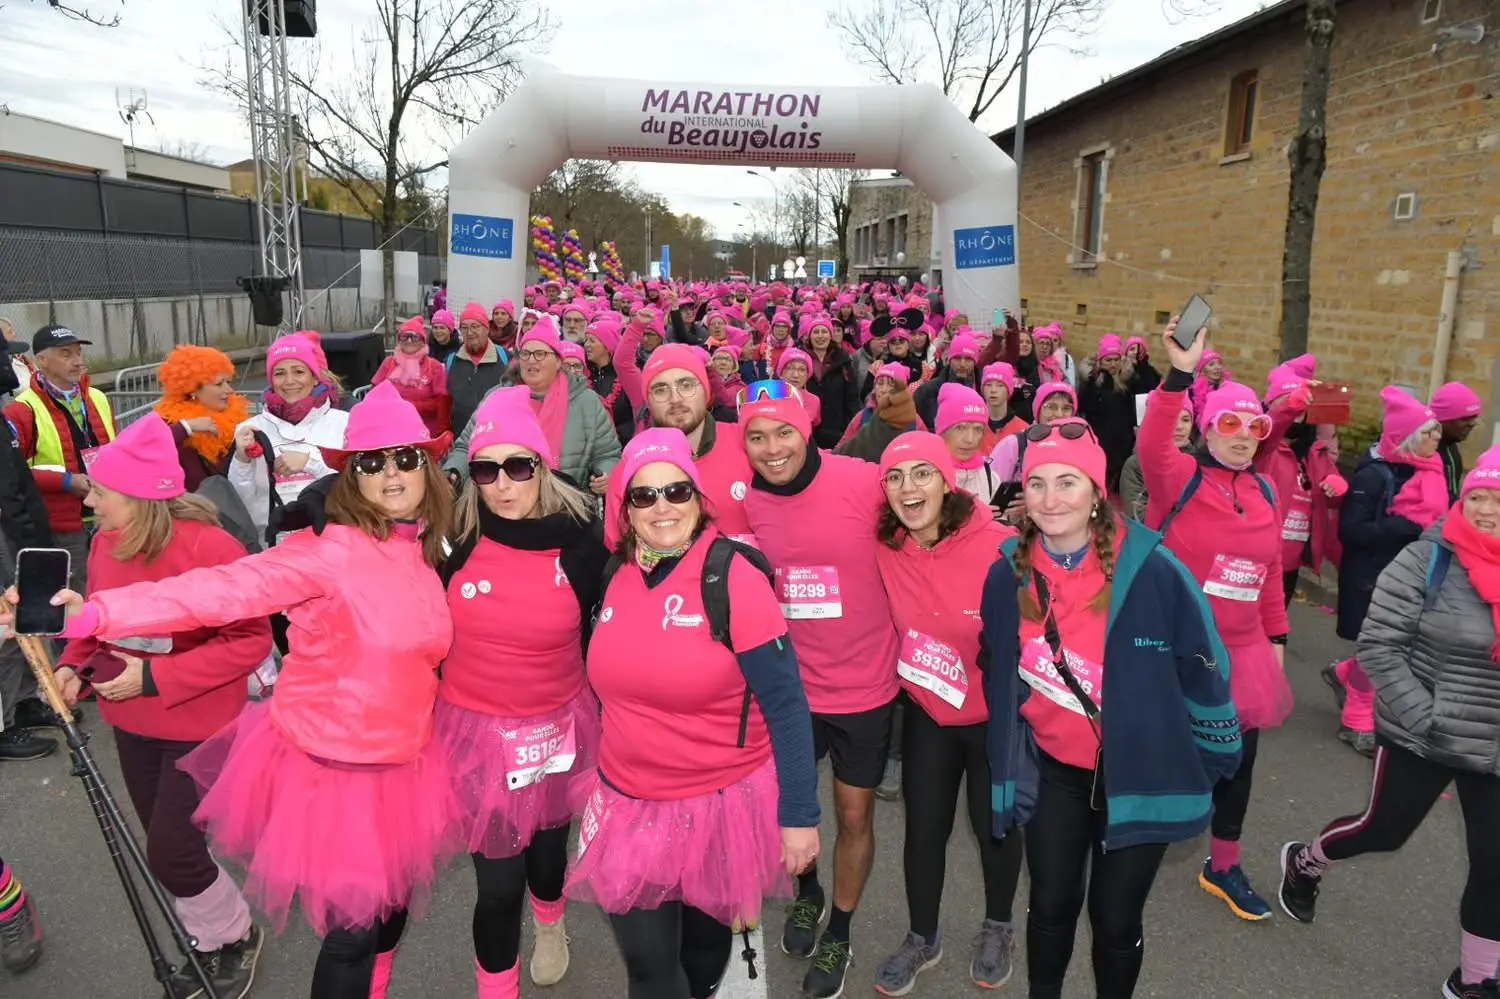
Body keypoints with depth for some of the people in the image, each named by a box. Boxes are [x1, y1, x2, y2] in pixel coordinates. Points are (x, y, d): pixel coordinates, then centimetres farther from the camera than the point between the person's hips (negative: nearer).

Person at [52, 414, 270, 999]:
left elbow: (251, 639, -22)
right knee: (164, 845, 16)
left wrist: (154, 677, -24)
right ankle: (205, 943, 39)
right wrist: (73, 665, -7)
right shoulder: (105, 542, -3)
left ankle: (235, 938, 25)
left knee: (171, 852, -4)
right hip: (131, 723, 7)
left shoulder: (207, 546, -24)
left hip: (197, 727, -7)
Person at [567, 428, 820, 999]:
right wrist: (608, 762, 14)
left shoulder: (734, 580, -19)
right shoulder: (615, 577, -3)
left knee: (705, 937, 23)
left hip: (720, 801, -3)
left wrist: (799, 815, -17)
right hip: (628, 802, 3)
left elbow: (785, 706, -17)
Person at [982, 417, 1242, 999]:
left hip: (1140, 772, -2)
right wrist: (1005, 765, 13)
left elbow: (1202, 666, -9)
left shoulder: (1152, 569, -21)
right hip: (1052, 769, 3)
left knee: (1116, 918, 13)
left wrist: (1213, 757, 1)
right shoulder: (1008, 575, -9)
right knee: (1050, 907, 17)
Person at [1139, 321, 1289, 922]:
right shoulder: (1178, 478, -10)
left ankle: (1223, 868, 35)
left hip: (1240, 650, 6)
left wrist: (1276, 637, 16)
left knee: (1238, 757, 15)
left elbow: (1270, 572, 16)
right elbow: (1151, 446, -34)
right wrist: (1180, 374, -43)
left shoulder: (1264, 493, 8)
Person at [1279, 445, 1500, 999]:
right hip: (1418, 739, -4)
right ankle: (1303, 862, 42)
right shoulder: (1427, 560, -14)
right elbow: (1378, 645, -14)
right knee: (1383, 830, 11)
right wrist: (1424, 717, -18)